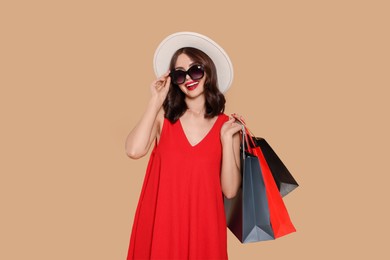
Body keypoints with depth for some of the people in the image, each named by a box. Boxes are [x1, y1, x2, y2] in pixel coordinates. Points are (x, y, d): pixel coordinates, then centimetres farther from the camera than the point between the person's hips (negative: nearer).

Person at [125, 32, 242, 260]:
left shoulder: (227, 125, -1)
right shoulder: (164, 116, -1)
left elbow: (230, 191, -5)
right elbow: (134, 151, -20)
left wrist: (227, 140, -14)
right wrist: (157, 101, -12)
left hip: (203, 224, 0)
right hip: (161, 221, 0)